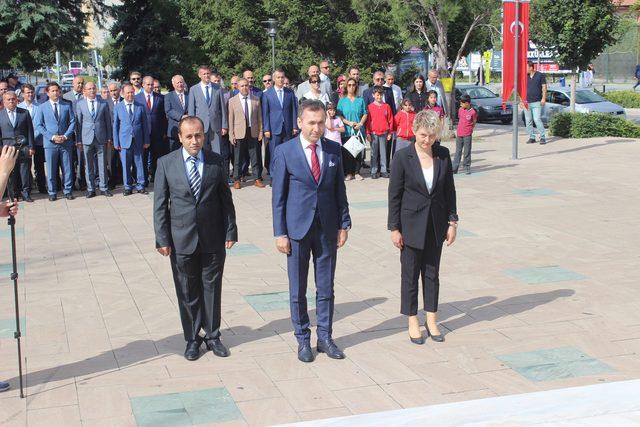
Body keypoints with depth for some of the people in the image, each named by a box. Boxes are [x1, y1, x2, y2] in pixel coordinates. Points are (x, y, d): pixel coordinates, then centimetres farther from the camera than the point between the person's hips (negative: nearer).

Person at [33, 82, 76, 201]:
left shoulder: (67, 105, 6)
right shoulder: (42, 107, 3)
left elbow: (72, 122, 5)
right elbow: (39, 125, 0)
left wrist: (66, 136, -9)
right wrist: (52, 137, -10)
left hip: (65, 142, 1)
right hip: (50, 142, -1)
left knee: (67, 168, 4)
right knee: (51, 169, 3)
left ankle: (68, 191, 14)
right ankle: (52, 192, 12)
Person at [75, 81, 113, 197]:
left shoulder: (103, 104, 5)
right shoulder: (80, 104, 3)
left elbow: (108, 121, 8)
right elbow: (78, 123, 4)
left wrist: (109, 138, 5)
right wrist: (78, 140, 1)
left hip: (101, 138, 0)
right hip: (87, 139, 0)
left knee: (102, 165, 5)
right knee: (89, 166, 5)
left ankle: (104, 188, 13)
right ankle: (90, 189, 13)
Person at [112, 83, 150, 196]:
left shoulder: (141, 106, 4)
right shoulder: (118, 107, 3)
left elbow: (145, 125, 6)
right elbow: (115, 126, 5)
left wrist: (146, 141, 3)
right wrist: (116, 143, 0)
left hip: (138, 141, 1)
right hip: (124, 141, -1)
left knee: (139, 164, 5)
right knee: (126, 165, 3)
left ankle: (140, 186, 15)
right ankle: (128, 187, 13)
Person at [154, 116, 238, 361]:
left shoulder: (216, 162, 0)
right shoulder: (166, 164, -3)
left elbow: (226, 200, 5)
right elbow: (160, 204, -1)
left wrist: (230, 231, 1)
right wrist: (162, 239, -6)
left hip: (213, 239, 1)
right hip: (182, 240, -1)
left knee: (212, 288, 10)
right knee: (187, 292, 9)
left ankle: (212, 336, 24)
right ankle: (192, 338, 23)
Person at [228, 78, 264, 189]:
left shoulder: (256, 100, 7)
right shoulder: (232, 101, 2)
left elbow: (259, 117, 9)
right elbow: (230, 119, 0)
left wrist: (260, 131, 3)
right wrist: (231, 134, -5)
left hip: (253, 132, 2)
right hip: (239, 133, -1)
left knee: (255, 157, 5)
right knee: (238, 158, 4)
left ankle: (258, 179, 13)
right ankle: (236, 180, 13)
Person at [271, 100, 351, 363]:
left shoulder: (334, 150, 3)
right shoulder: (284, 152, -7)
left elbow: (339, 190, 9)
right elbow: (278, 196, -5)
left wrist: (344, 224, 5)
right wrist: (280, 232, -7)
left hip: (327, 229, 3)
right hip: (297, 230, -2)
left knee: (326, 288, 10)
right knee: (298, 290, 8)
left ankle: (325, 338, 23)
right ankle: (303, 340, 21)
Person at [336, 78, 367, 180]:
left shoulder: (360, 100, 9)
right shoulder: (342, 100, 5)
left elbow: (365, 114, 9)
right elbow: (339, 115, 0)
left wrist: (360, 123, -8)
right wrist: (349, 123, -12)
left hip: (358, 130, 1)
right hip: (346, 131, -1)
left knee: (359, 151, -1)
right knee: (347, 152, -1)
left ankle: (357, 172, 7)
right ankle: (348, 172, 7)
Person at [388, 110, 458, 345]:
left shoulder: (443, 154, -1)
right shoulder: (403, 157, -11)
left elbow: (449, 190, 7)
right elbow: (394, 195, -8)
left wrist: (452, 221, 4)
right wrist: (394, 228, -8)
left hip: (436, 224, 3)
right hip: (411, 224, -3)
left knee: (432, 273, 12)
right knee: (410, 274, 7)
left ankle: (432, 320, 24)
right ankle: (413, 323, 19)